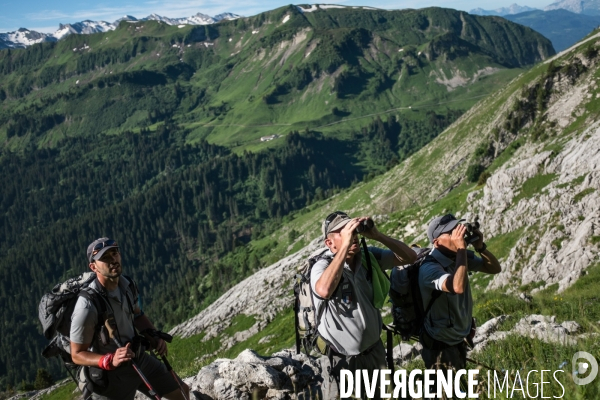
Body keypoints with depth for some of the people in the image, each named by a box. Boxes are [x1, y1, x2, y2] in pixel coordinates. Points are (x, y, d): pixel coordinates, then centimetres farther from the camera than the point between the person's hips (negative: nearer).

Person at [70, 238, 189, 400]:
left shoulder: (126, 284, -9)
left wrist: (155, 337, -5)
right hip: (111, 374, -7)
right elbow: (77, 354, -21)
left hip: (139, 359, 7)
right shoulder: (87, 306, -30)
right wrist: (110, 361, -36)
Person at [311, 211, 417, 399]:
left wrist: (377, 235, -21)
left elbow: (410, 257, -7)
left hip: (374, 350, 5)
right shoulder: (323, 266, -22)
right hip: (340, 358, -5)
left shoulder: (370, 256, -7)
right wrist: (345, 245, -40)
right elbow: (324, 291, -44)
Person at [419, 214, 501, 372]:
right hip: (441, 346, -8)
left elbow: (494, 268, 4)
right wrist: (461, 248, -39)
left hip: (460, 340, 8)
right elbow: (458, 287, -47)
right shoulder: (430, 268, -29)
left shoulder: (459, 257, -5)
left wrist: (480, 246, -15)